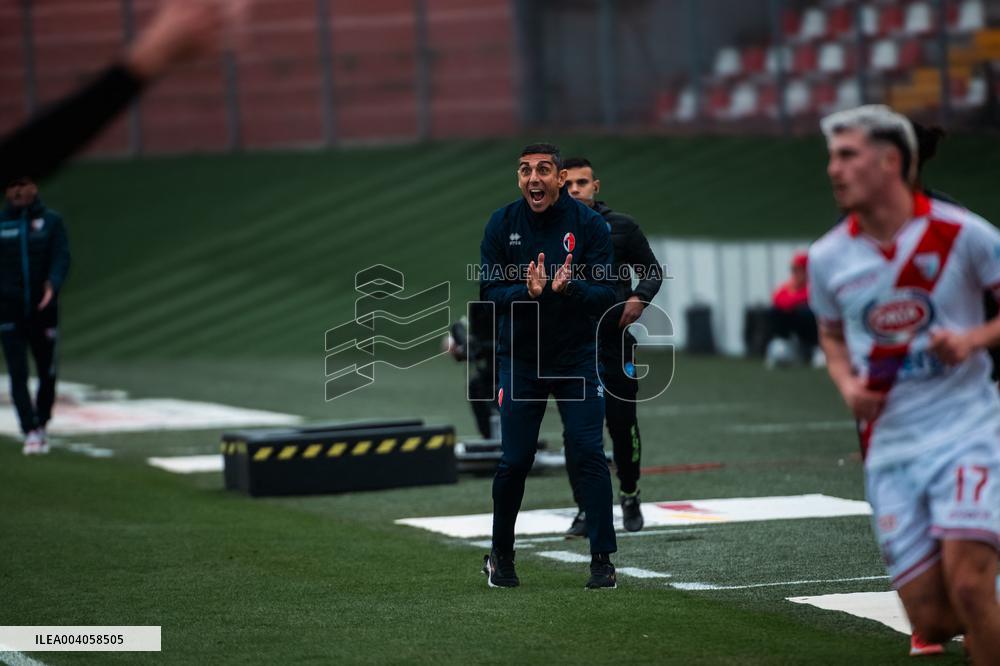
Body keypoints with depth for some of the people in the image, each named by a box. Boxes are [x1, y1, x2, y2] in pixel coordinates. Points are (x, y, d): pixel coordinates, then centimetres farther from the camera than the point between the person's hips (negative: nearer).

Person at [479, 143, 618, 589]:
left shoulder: (588, 224, -8)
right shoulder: (502, 225, -4)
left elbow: (607, 295, -11)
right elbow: (488, 293, -7)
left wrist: (569, 288, -31)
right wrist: (526, 292, -27)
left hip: (576, 359, -1)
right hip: (520, 360, 1)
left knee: (588, 455, -8)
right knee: (514, 460, 3)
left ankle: (602, 559, -1)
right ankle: (500, 556, 21)